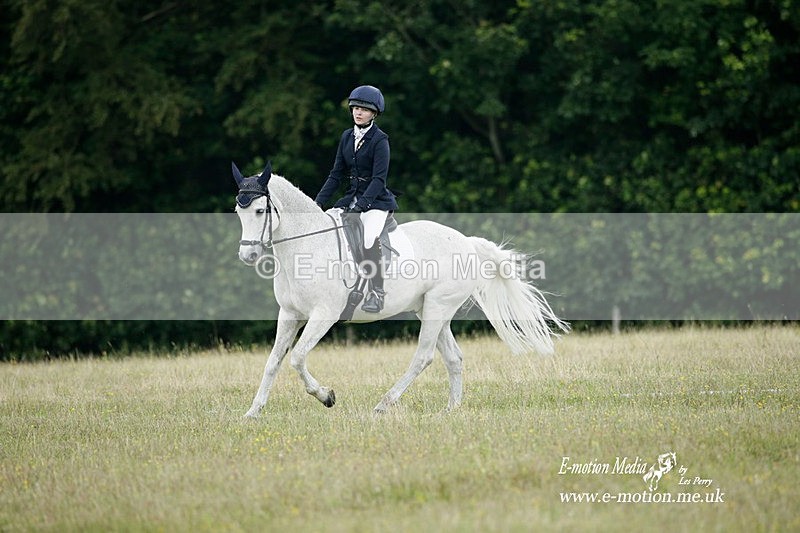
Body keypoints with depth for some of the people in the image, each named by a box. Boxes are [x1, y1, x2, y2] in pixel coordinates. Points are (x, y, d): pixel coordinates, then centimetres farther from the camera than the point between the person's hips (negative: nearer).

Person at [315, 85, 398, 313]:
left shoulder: (379, 140, -11)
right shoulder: (347, 136, 8)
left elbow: (379, 178, -18)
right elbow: (336, 174, 11)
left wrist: (361, 204, -27)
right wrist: (318, 202, 3)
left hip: (376, 199, -7)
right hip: (352, 196, 7)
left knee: (369, 239, -29)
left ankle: (377, 294, -21)